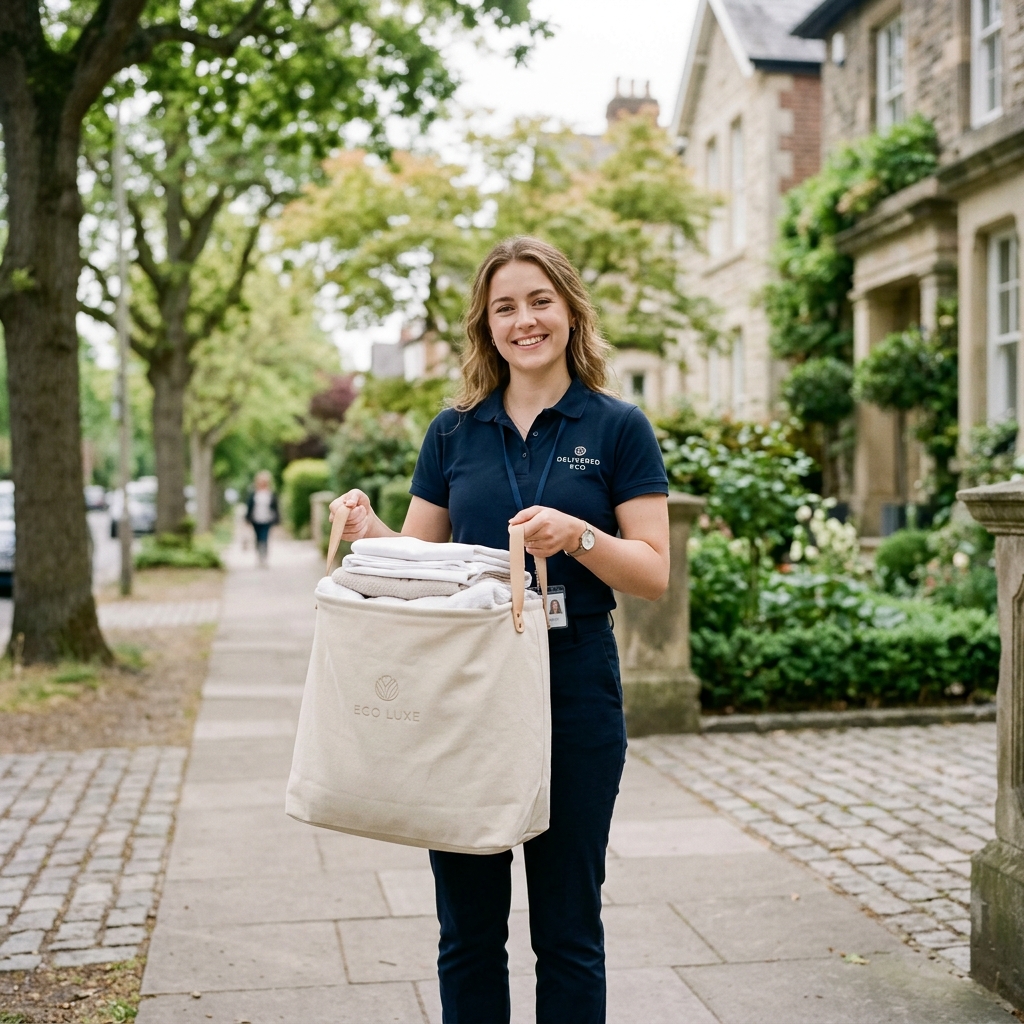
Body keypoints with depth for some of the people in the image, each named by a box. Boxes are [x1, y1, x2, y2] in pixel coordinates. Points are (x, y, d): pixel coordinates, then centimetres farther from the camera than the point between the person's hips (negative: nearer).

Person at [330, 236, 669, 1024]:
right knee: (468, 926, 11)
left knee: (568, 927, 8)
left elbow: (654, 573, -4)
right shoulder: (453, 432, 9)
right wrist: (370, 533, -9)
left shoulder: (618, 428, 0)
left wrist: (575, 536, -22)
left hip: (575, 686, -2)